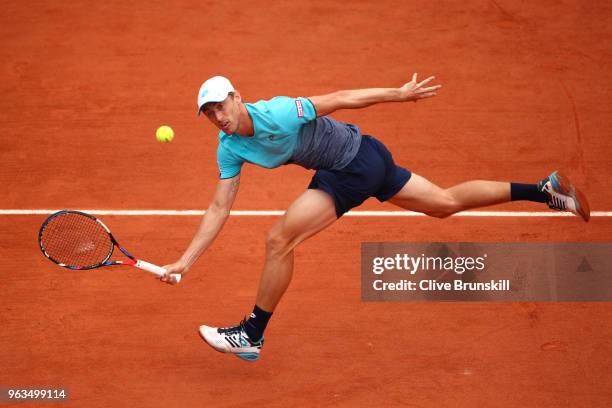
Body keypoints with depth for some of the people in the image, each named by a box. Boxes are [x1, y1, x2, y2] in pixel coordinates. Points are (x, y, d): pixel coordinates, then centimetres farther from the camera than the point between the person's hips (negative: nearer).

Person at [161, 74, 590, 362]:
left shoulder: (279, 114, -28)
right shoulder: (230, 149, -4)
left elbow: (341, 98, -18)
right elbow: (219, 209, -1)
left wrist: (400, 93, -9)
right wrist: (186, 260, -7)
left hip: (357, 159, -8)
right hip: (357, 166, 8)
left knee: (279, 240, -14)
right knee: (445, 202, 16)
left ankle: (251, 335, -1)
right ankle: (544, 189, 24)